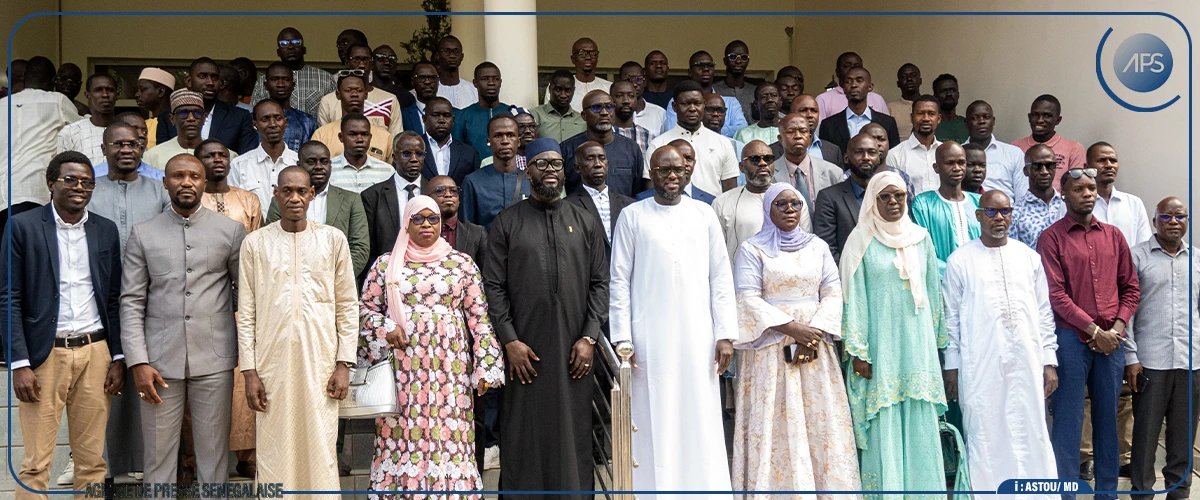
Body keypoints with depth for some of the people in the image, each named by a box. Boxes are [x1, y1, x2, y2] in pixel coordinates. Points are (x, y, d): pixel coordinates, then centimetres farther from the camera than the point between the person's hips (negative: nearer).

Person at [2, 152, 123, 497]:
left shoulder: (106, 230, 9)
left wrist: (119, 358, 5)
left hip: (96, 353, 3)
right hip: (44, 355, -3)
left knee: (92, 460, 7)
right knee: (36, 463, 0)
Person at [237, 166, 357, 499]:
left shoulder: (333, 240, 5)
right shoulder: (255, 243, 4)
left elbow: (348, 306, 5)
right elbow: (246, 312, 4)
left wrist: (344, 364, -1)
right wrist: (249, 371, -2)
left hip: (320, 362, 0)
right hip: (272, 363, 0)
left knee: (320, 449, 2)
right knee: (274, 452, 3)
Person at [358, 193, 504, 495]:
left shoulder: (462, 263, 5)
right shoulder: (386, 264, 7)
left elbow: (479, 317, 3)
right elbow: (366, 307, 13)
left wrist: (486, 366, -2)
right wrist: (385, 328, -7)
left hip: (449, 366, 0)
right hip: (403, 366, 1)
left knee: (448, 434, -2)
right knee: (404, 434, 1)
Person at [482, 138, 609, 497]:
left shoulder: (585, 223, 10)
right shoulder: (506, 223, 5)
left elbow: (600, 282, 6)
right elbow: (493, 286, 0)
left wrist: (590, 337, -3)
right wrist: (510, 340, -8)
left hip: (575, 350, 1)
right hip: (524, 350, -1)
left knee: (572, 432, 5)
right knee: (524, 434, 3)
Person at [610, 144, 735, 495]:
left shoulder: (704, 215, 8)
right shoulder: (632, 216, 4)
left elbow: (721, 278, 7)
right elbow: (620, 281, 1)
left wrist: (725, 334, 0)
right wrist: (621, 338, -6)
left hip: (698, 337, 2)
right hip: (650, 338, -1)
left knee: (701, 422, 3)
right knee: (654, 423, 1)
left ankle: (704, 489, 12)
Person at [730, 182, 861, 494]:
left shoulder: (818, 246, 13)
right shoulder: (752, 250, 1)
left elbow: (833, 292, 5)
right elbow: (748, 299, -8)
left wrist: (816, 331, -11)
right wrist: (790, 327, -16)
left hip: (815, 347, 3)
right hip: (770, 348, -3)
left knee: (821, 418, 2)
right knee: (776, 420, -5)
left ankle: (827, 486, 9)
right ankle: (778, 487, 1)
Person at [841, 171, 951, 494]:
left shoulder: (921, 238, 10)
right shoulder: (862, 242, -1)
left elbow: (933, 292, 14)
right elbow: (854, 298, -4)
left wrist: (936, 342, 11)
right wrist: (858, 352, -9)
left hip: (918, 343, 4)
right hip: (880, 344, -3)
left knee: (920, 425, 5)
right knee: (884, 427, -2)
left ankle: (921, 488, 14)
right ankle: (886, 489, 5)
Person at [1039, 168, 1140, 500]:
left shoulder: (1113, 236, 12)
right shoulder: (1051, 238, -2)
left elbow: (1130, 286, 11)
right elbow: (1056, 294, -9)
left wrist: (1117, 328, -3)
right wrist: (1094, 331, -12)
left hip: (1112, 341, 4)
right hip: (1071, 339, -4)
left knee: (1108, 419, 9)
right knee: (1068, 420, -1)